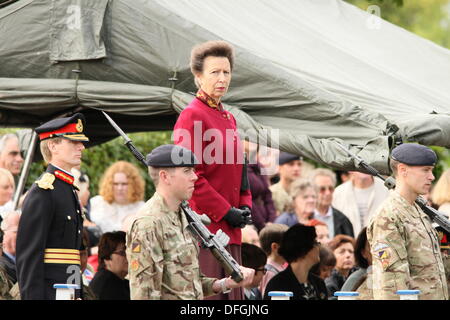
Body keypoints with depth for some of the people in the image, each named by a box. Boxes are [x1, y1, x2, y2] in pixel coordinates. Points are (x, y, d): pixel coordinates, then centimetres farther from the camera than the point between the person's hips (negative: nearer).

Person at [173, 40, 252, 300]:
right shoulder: (192, 116, -8)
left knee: (232, 295, 8)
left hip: (230, 230, 9)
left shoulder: (229, 118, 18)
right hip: (204, 226, -9)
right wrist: (226, 212, -15)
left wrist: (245, 206, 7)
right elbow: (190, 175, -14)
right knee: (207, 296, -9)